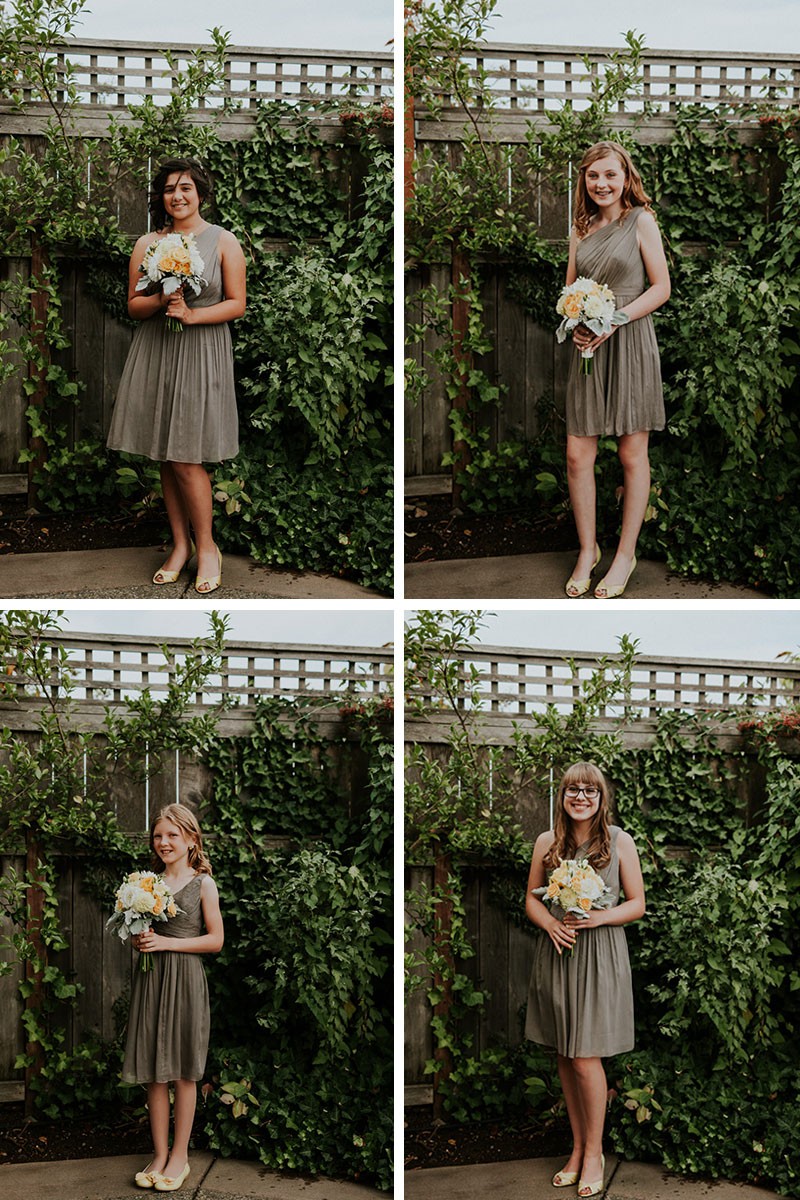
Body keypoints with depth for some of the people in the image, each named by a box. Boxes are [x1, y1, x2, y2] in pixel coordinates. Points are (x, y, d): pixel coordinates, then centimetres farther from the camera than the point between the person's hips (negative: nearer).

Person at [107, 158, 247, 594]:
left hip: (201, 356, -4)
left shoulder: (223, 242, 0)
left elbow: (237, 304, -3)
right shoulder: (147, 244, 8)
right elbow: (134, 305, 8)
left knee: (185, 458, -8)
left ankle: (207, 547, 6)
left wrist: (192, 314, -16)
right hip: (155, 354, 4)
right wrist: (161, 302, -13)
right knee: (165, 456, 5)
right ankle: (180, 544, 16)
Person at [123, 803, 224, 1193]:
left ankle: (179, 1155, 10)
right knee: (153, 1071, 5)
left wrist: (167, 942, -12)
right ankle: (159, 1154, 13)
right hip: (150, 977, 4)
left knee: (183, 1072, 2)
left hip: (185, 979, -4)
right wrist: (138, 939, -5)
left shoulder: (203, 883, -1)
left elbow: (216, 940, -5)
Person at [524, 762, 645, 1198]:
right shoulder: (547, 842, 5)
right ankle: (578, 1147, 22)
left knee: (585, 1058, -5)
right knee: (564, 1057, 9)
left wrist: (600, 917, -16)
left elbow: (637, 904, 1)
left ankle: (594, 1152, 11)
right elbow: (532, 899, 10)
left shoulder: (619, 842, -3)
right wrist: (551, 925, -10)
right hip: (555, 952, 3)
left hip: (599, 954, -3)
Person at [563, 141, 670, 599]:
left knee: (632, 455, 3)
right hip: (588, 348, 4)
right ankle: (588, 550, 17)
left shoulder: (641, 221, -3)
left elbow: (661, 288, -6)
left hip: (630, 343, -4)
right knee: (578, 456, 1)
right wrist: (575, 324, -3)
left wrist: (615, 319, -16)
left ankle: (626, 555, 15)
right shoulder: (582, 227, 11)